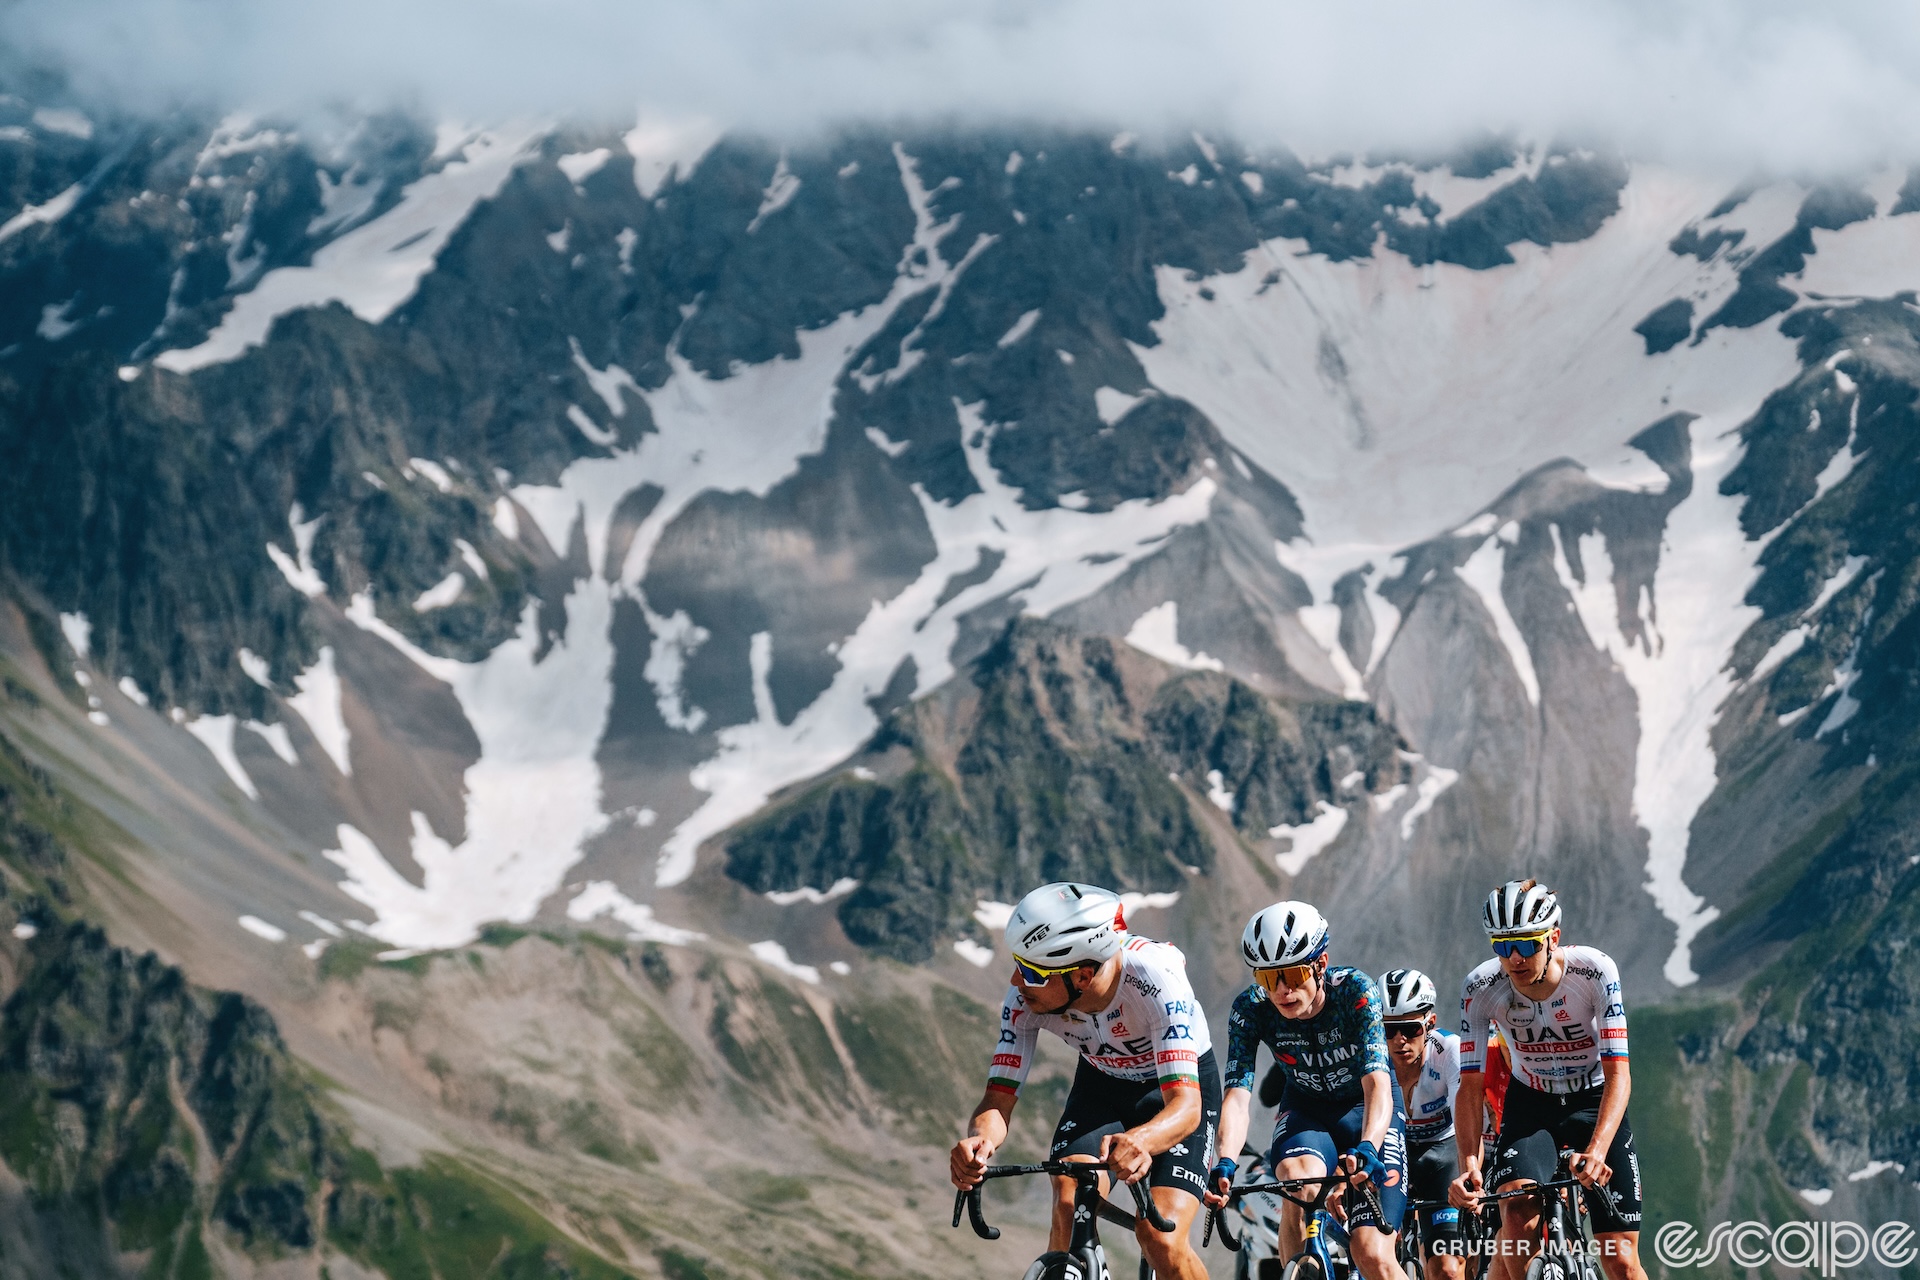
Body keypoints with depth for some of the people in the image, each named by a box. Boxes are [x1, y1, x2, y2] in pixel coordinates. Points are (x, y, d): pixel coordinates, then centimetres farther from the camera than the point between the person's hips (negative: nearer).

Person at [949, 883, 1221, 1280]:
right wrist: (979, 1140, -49)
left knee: (1162, 1242, -21)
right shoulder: (1025, 997, -28)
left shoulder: (1154, 977, -39)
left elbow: (1186, 1105, -44)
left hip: (1181, 1081, -3)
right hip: (1101, 1083, 3)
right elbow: (999, 1098, -24)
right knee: (1069, 1210, -25)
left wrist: (1140, 1140, -67)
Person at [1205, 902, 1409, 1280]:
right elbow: (1237, 1094, -30)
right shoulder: (1250, 1010, -22)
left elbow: (1377, 1082, -37)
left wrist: (1367, 1148, -56)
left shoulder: (1355, 991, -28)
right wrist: (1224, 1164, -48)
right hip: (1306, 1108, 2)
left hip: (1367, 1109, -2)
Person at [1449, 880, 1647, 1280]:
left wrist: (1596, 1150, -43)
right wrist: (1468, 1165, -35)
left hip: (1595, 1103, -1)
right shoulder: (1481, 988, -21)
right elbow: (1470, 1086, -19)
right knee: (1518, 1216, -29)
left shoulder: (1594, 970, -26)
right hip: (1530, 1105, 1)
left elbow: (1617, 1073, -28)